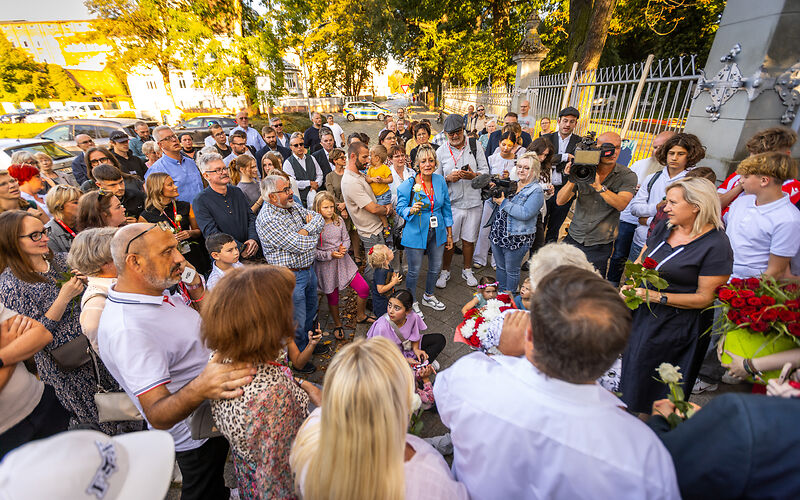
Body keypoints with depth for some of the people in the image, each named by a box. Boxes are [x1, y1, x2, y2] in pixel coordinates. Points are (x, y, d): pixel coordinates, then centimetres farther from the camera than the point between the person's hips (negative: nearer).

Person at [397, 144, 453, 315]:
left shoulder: (440, 181, 0)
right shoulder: (408, 184, -13)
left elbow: (446, 208, 7)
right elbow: (400, 208, -7)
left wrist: (449, 234, 9)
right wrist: (411, 210, -31)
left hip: (437, 232, 5)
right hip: (416, 233, -4)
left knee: (435, 268, 18)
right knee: (414, 271, 6)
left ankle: (428, 297, 45)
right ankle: (412, 303, 31)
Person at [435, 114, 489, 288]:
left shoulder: (475, 145, 4)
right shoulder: (441, 151, 3)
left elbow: (485, 170, 3)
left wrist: (473, 175, -18)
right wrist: (449, 178, -17)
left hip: (473, 202, 1)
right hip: (451, 202, -1)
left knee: (469, 239, 12)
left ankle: (467, 270, 32)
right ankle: (445, 271, 26)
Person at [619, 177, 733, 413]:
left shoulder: (716, 245, -15)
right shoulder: (664, 228, 4)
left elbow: (705, 297, -17)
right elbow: (639, 262, 12)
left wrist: (655, 296, -23)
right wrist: (629, 287, -7)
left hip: (679, 326, -6)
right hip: (643, 314, 7)